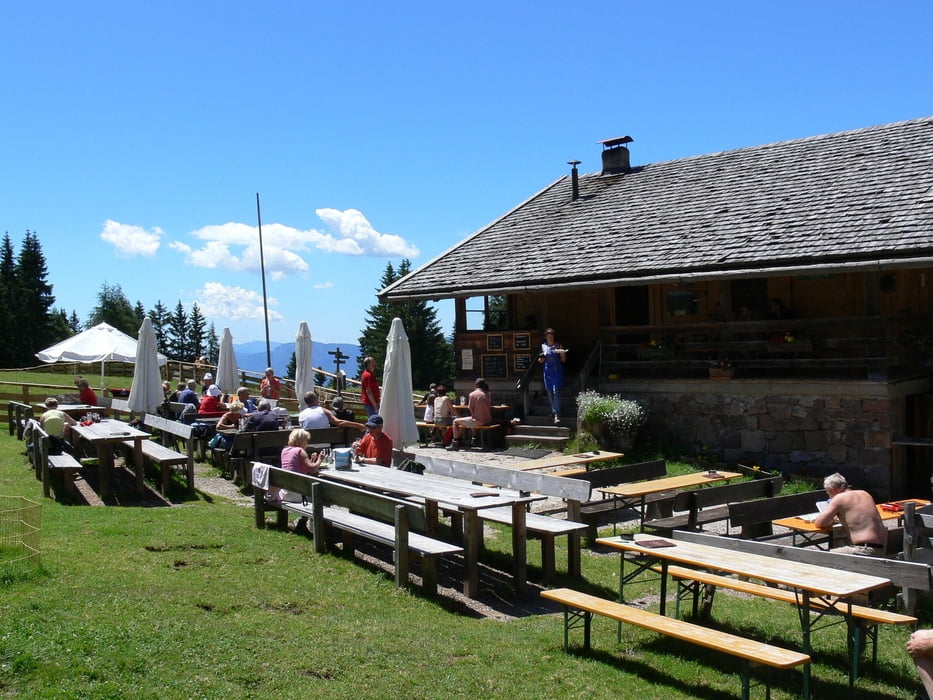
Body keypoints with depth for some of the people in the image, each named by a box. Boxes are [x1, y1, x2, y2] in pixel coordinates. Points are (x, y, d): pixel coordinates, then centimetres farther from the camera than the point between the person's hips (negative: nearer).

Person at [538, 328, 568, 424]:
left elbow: (563, 360, 2)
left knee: (556, 392, -12)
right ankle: (553, 411, 25)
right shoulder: (543, 346, 9)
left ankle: (557, 415, -16)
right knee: (549, 392, 7)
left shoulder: (558, 346, -1)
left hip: (557, 371, -4)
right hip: (547, 371, 4)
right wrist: (541, 360, -2)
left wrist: (563, 354, -18)